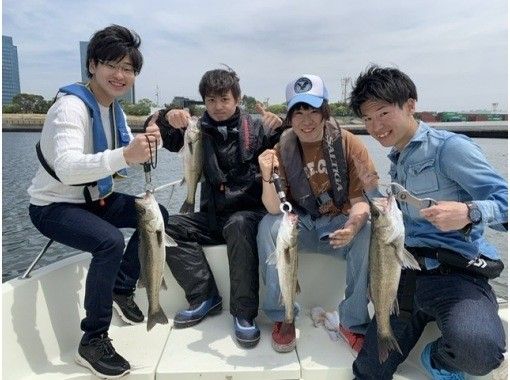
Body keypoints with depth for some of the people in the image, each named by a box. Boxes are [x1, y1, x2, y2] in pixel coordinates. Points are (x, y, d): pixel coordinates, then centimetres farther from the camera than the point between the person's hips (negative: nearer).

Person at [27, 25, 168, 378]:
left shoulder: (114, 108, 3)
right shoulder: (71, 106, -23)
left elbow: (123, 161, 5)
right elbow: (67, 169, -38)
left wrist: (146, 145, -17)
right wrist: (125, 155, -52)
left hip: (93, 198, 8)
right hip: (53, 206, -8)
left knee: (156, 215, 3)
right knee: (111, 241, -31)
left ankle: (122, 289, 18)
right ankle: (93, 342, -13)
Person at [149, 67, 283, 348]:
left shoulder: (255, 128, 3)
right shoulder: (200, 130, 10)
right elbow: (170, 142, -4)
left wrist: (277, 130, -28)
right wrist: (168, 120, -26)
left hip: (247, 212, -4)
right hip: (211, 216, 4)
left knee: (239, 226, -36)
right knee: (168, 227, -15)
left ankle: (244, 314, -25)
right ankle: (205, 297, -7)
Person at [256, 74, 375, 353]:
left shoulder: (348, 144, -9)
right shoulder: (282, 150, -7)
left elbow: (361, 199, -10)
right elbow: (275, 209, -13)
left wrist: (352, 226, -32)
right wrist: (267, 177, -33)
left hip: (341, 224, 0)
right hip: (300, 226, 1)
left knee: (369, 234, -30)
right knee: (267, 226, -27)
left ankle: (353, 322, -10)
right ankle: (282, 315, -9)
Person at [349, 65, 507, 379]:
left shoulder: (450, 147, -8)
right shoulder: (397, 162, 16)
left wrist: (469, 212, -32)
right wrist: (374, 191, 7)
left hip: (457, 274, -6)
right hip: (407, 275, 7)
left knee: (476, 347, -36)